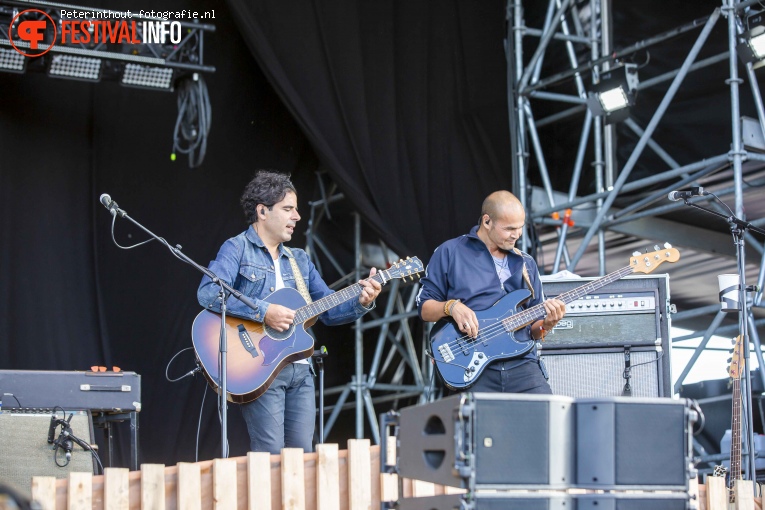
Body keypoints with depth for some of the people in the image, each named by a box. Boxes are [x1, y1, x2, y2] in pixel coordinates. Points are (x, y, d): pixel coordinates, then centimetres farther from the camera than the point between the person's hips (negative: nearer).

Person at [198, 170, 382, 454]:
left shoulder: (300, 260, 20)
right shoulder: (238, 249, -1)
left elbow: (329, 311, 19)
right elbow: (208, 293, -19)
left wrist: (360, 303, 0)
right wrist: (263, 311, -22)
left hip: (299, 369, 7)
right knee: (271, 458, -13)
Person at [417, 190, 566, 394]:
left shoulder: (526, 264, 19)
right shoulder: (450, 253, 7)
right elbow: (424, 307, 7)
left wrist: (547, 323, -2)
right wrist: (451, 307, -12)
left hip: (521, 363, 4)